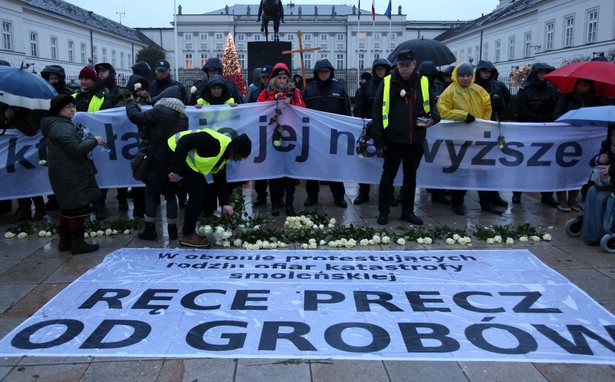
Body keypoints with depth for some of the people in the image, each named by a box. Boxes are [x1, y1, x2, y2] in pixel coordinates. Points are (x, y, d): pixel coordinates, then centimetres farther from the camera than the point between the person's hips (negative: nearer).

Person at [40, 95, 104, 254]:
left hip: (65, 174, 11)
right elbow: (76, 149, -24)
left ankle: (65, 241, 24)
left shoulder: (58, 125, 16)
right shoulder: (63, 127, -18)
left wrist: (88, 140, 11)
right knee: (79, 208, -5)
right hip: (71, 175, -11)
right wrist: (94, 140, -14)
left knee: (68, 208, 17)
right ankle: (77, 243, 1)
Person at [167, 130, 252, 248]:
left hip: (187, 159, 10)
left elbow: (220, 179, 13)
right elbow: (185, 141, -30)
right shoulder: (215, 142, -26)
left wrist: (225, 203, 9)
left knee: (202, 190, 11)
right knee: (197, 194, -10)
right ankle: (187, 235, 3)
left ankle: (189, 230, 20)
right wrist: (176, 170, -29)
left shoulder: (224, 153, 5)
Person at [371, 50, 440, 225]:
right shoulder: (387, 83, -4)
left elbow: (431, 105, 15)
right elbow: (378, 113, -4)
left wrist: (433, 118, -10)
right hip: (393, 140, -3)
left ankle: (408, 211, 25)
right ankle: (383, 212, 17)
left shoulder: (423, 83, 4)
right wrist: (379, 141, -8)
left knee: (410, 176, 13)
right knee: (388, 176, 6)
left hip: (415, 140, 3)